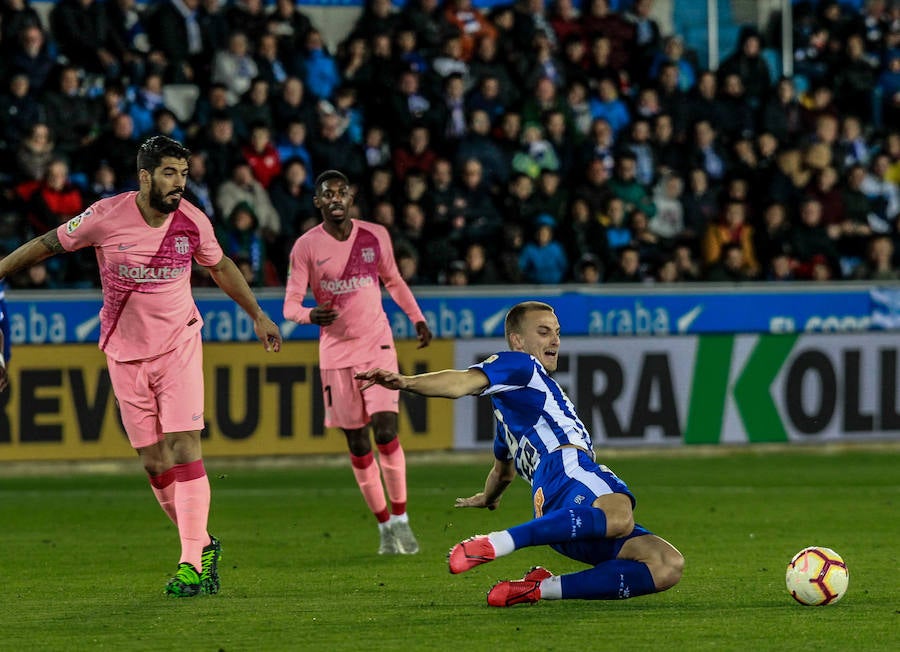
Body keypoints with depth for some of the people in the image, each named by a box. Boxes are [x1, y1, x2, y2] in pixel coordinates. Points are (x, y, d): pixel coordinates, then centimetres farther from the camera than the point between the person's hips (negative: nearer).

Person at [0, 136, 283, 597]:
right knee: (155, 463, 1)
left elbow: (220, 268, 13)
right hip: (125, 354, 0)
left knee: (184, 449, -13)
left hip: (179, 346, 0)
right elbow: (48, 245, 2)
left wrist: (258, 316, 19)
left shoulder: (192, 222, -7)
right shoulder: (106, 217, -13)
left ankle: (192, 563, -15)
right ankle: (203, 546, 18)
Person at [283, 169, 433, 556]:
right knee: (357, 444, 2)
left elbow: (394, 281, 19)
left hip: (377, 347, 0)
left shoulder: (375, 236, 1)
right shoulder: (306, 247, -5)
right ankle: (384, 526, 13)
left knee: (386, 431, -14)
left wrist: (417, 319, 18)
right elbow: (290, 304, -8)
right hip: (335, 353, 0)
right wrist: (310, 315, -29)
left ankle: (400, 519, -2)